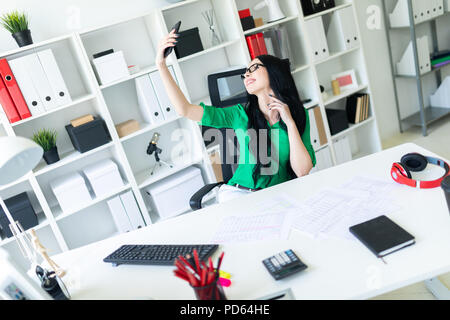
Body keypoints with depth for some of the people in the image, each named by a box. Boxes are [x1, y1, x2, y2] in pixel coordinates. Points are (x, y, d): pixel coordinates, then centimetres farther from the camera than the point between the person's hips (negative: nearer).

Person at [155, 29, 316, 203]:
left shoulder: (298, 114, 0)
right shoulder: (241, 114, -2)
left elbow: (302, 171, -8)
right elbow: (185, 109, -8)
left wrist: (290, 123, -11)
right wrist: (161, 65, -12)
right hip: (239, 191, 0)